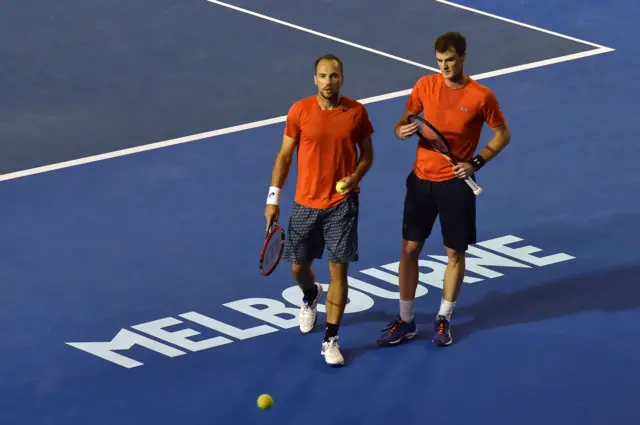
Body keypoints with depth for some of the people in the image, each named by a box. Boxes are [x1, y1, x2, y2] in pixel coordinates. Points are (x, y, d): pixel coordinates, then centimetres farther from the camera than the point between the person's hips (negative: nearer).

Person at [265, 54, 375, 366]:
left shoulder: (357, 112, -7)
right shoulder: (299, 111, -7)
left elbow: (367, 154, 6)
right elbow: (285, 155, 2)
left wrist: (355, 177, -15)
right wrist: (273, 198, -1)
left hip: (342, 204, -1)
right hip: (306, 203, 1)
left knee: (338, 270, -4)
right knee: (298, 267, 11)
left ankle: (330, 340, 5)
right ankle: (310, 297, 48)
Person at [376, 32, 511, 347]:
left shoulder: (481, 96, -10)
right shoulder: (425, 85, -2)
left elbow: (503, 134, 1)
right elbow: (403, 121, 8)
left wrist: (476, 162, -11)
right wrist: (402, 130, -16)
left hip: (455, 183, -3)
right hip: (421, 179, 3)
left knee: (455, 253, 7)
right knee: (409, 249, 5)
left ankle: (443, 319, 23)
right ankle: (406, 321, 16)